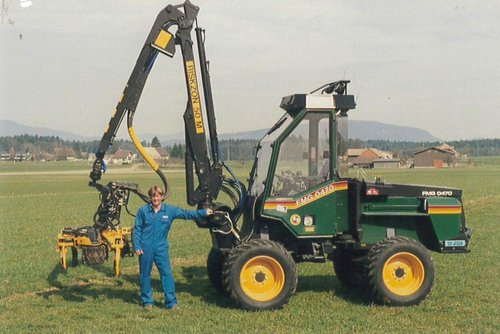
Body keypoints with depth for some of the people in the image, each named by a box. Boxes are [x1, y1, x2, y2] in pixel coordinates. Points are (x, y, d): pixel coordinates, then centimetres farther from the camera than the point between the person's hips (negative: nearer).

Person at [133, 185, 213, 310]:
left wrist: (203, 212, -3)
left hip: (161, 248, 1)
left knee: (167, 274, -3)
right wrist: (137, 246, -5)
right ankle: (147, 301, 20)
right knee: (145, 274, 8)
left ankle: (171, 302, 3)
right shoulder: (143, 211, -3)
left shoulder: (170, 210, 0)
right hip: (145, 248, 0)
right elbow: (137, 229, 1)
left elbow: (185, 214, 2)